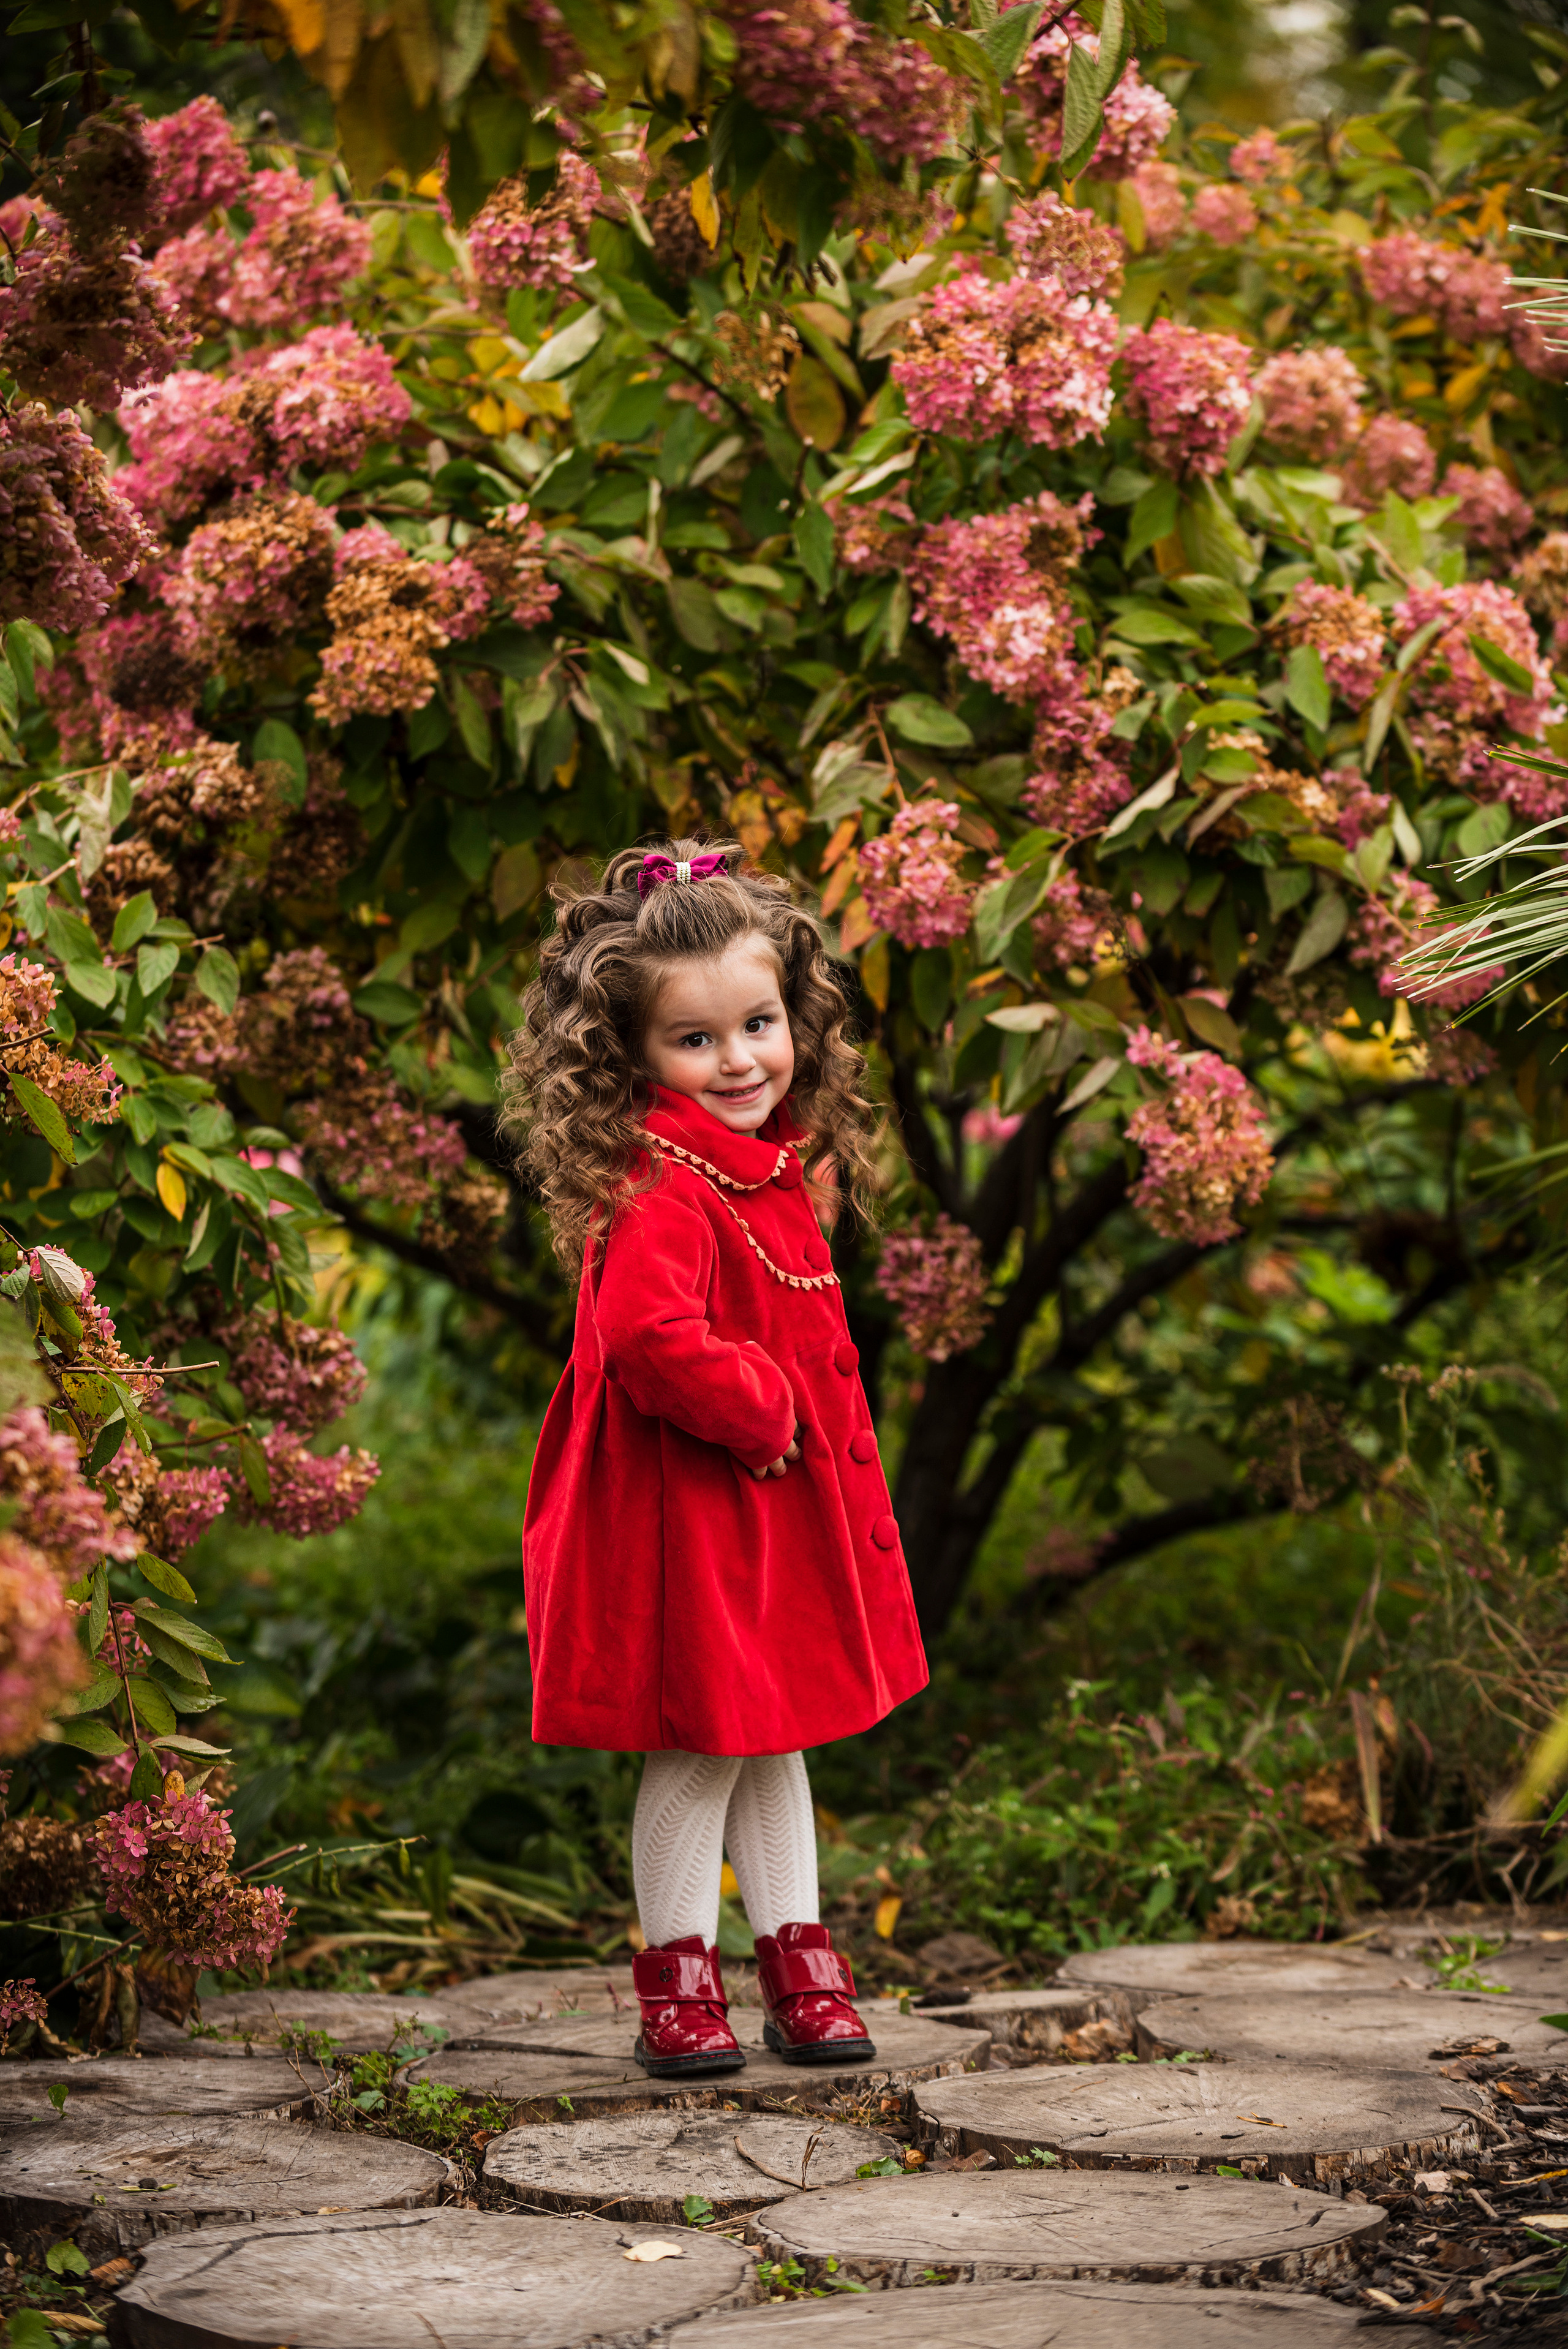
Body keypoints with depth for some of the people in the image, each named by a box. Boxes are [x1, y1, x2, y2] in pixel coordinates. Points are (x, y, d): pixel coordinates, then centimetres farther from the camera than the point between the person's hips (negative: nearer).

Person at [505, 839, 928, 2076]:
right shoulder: (659, 1195, -21)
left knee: (775, 1733, 17)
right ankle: (678, 1984, 14)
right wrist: (762, 1412, -22)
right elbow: (653, 1339, -35)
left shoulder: (780, 1172, 9)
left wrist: (851, 1481, 18)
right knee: (702, 1743, 1)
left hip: (782, 1505, 9)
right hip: (685, 1510, -9)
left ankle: (801, 1963, 27)